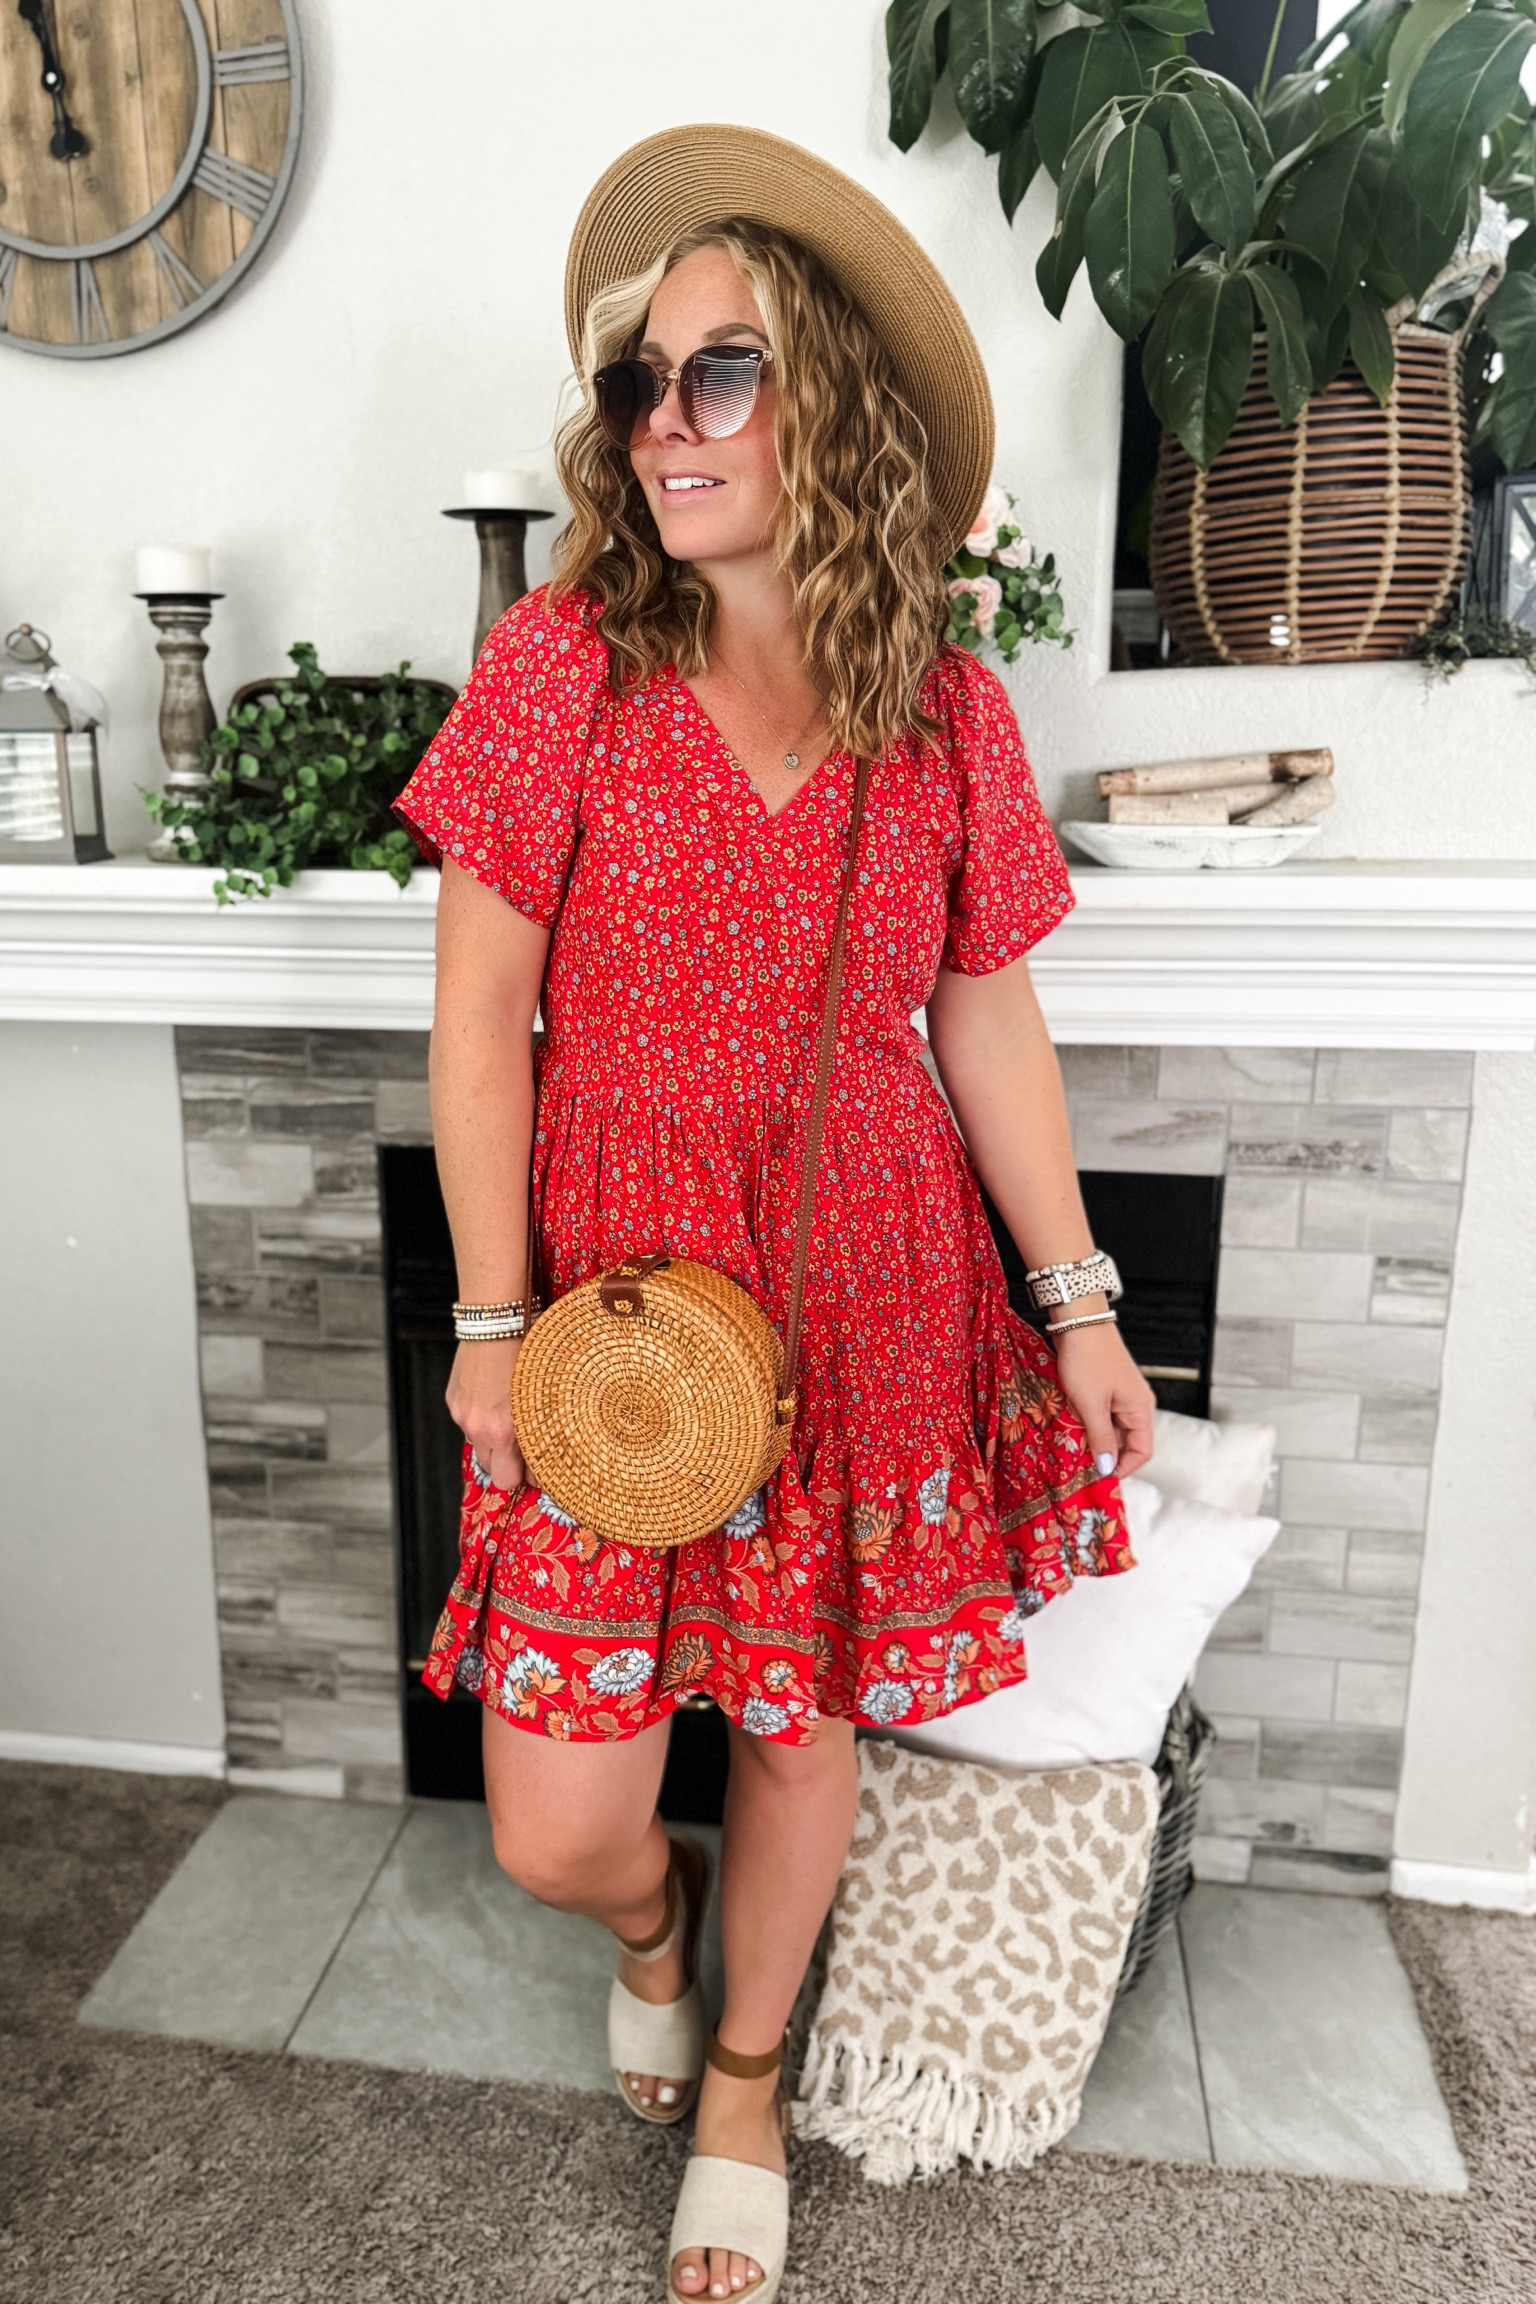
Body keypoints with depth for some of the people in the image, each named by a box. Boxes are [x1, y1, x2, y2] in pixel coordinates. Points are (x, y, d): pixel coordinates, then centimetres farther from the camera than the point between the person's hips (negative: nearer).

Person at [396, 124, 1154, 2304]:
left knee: (807, 1717, 15)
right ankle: (655, 1915, 42)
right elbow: (479, 1017, -5)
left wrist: (1077, 1303, 7)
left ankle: (740, 2080, 45)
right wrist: (493, 1324, -8)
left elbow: (990, 1017, 6)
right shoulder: (561, 659, -5)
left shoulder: (947, 706, 0)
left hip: (869, 1297, 2)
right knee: (555, 1833, 1)